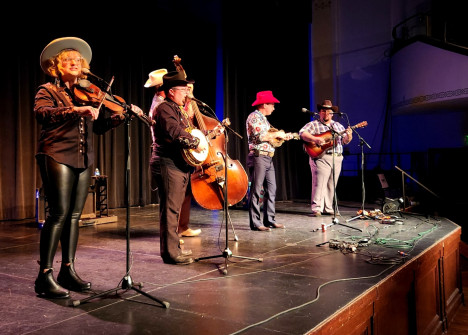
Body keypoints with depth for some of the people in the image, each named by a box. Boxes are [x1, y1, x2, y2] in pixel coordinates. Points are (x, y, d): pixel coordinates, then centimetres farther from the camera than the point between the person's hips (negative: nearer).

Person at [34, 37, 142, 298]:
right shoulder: (48, 90, 3)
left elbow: (100, 125, 13)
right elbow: (42, 113, -19)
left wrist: (123, 114, 0)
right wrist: (75, 110, -32)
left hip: (84, 160, 5)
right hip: (57, 157, -5)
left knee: (74, 215, 7)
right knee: (59, 213, -11)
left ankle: (68, 270, 16)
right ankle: (45, 276, -3)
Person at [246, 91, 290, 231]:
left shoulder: (263, 119, 22)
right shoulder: (254, 116, -8)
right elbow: (261, 136, -20)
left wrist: (283, 136, 14)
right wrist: (277, 134, -9)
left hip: (268, 158, 10)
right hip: (258, 157, -10)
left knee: (271, 189, 10)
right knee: (256, 191, -6)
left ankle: (270, 220, 17)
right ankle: (255, 223, -1)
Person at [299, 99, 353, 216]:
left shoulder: (338, 126, 20)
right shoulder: (313, 124, 4)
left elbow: (345, 141, 16)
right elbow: (302, 133, -10)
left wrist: (348, 135, -7)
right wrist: (315, 139, -23)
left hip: (337, 159, 5)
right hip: (321, 157, -5)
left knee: (332, 185, 7)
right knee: (319, 183, -12)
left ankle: (328, 208, 14)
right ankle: (316, 208, -9)